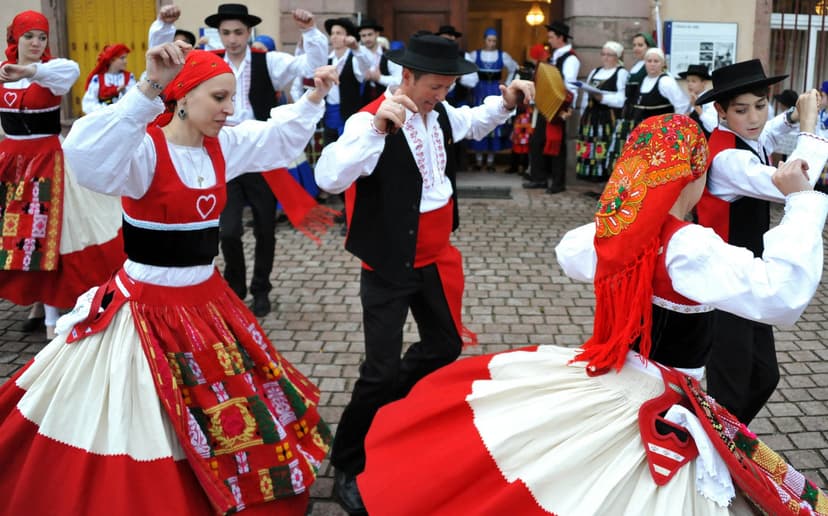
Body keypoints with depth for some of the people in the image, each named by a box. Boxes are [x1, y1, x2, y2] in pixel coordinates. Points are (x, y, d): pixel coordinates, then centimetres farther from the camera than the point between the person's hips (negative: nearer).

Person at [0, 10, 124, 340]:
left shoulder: (50, 69, -9)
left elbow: (71, 70, -34)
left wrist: (29, 72, -50)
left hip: (46, 159, -4)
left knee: (45, 234, -6)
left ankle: (51, 318, 0)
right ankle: (37, 303, 21)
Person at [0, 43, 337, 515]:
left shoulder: (222, 145, 2)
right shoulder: (145, 147, -20)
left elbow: (281, 134, 18)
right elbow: (89, 158, -43)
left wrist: (314, 98, 5)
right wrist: (148, 89, -51)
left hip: (207, 300, 7)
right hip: (150, 308, -7)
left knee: (219, 424, 20)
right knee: (143, 437, 4)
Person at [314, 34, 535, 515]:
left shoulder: (440, 112, 0)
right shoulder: (373, 118, -24)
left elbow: (473, 122, 24)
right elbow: (330, 178, -40)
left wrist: (506, 102, 6)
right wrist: (377, 126, -51)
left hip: (434, 258, 8)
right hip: (390, 267, -8)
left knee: (445, 344, 20)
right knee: (382, 370, -5)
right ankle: (349, 466, 15)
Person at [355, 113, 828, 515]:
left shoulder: (613, 233, -2)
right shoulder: (688, 246, -22)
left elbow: (570, 252, 21)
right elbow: (781, 292, -29)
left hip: (604, 382, 6)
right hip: (658, 417, -6)